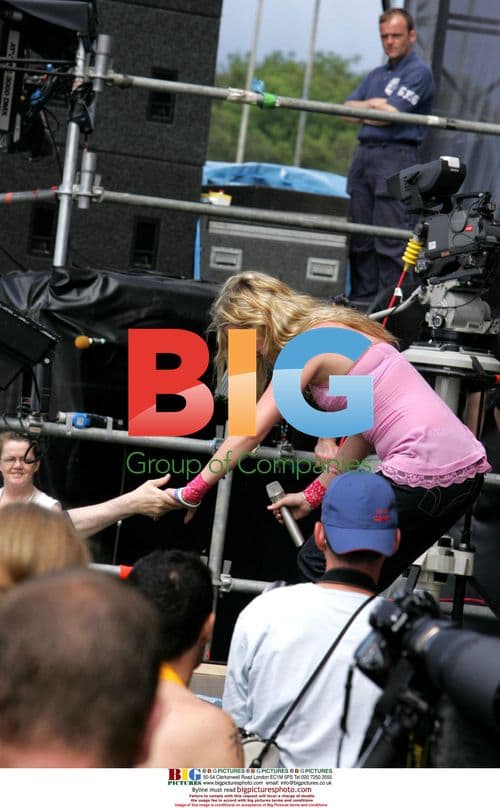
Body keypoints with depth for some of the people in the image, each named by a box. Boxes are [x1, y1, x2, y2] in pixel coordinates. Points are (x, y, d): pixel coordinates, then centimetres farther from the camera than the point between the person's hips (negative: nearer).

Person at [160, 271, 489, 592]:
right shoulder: (332, 329, 19)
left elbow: (251, 433, -10)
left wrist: (190, 493, -5)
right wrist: (313, 495, 21)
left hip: (425, 470, -9)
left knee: (318, 565, 1)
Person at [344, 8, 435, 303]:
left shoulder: (419, 72, -2)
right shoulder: (376, 75, 24)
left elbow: (391, 115, -13)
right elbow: (349, 109, 14)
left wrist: (360, 111, 5)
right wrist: (374, 105, -3)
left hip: (396, 157, -8)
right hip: (364, 155, 8)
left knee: (391, 239, -11)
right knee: (360, 237, 6)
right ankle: (362, 299, 10)